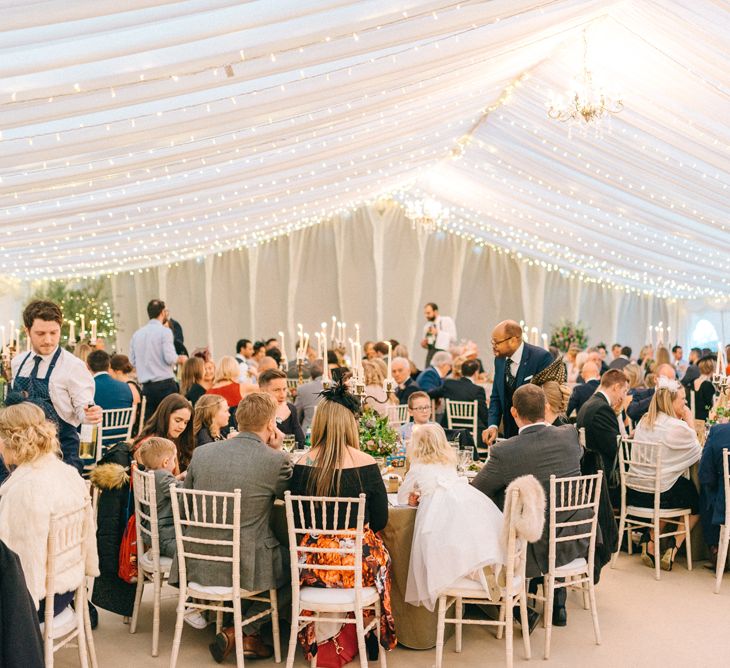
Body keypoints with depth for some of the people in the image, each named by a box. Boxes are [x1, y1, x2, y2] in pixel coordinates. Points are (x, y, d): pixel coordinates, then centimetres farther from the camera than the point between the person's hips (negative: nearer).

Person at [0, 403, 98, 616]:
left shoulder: (24, 489, -23)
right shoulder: (70, 473, 2)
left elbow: (27, 561, -23)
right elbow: (88, 529, 11)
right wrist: (88, 567, 23)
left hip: (37, 596, -8)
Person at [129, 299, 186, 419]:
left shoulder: (137, 334, 9)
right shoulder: (165, 331, -7)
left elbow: (132, 361, 12)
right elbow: (170, 358, -15)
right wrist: (180, 359, 5)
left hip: (146, 386, 5)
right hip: (165, 384, -5)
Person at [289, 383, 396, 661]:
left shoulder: (302, 464, -7)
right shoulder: (365, 464, -12)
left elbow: (297, 521, 2)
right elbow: (380, 520, -3)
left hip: (313, 565, 2)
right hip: (359, 564, -2)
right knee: (381, 556, 30)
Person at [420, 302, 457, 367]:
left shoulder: (447, 321, 1)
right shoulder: (427, 325, 16)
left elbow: (454, 338, -9)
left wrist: (438, 333, -13)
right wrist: (424, 344, 4)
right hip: (430, 353, 5)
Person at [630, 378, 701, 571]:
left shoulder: (644, 421, 6)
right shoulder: (677, 427, -17)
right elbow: (698, 453, -4)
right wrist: (691, 425, 1)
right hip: (660, 495, -7)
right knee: (698, 498, 20)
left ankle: (650, 543, 24)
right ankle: (673, 547, 14)